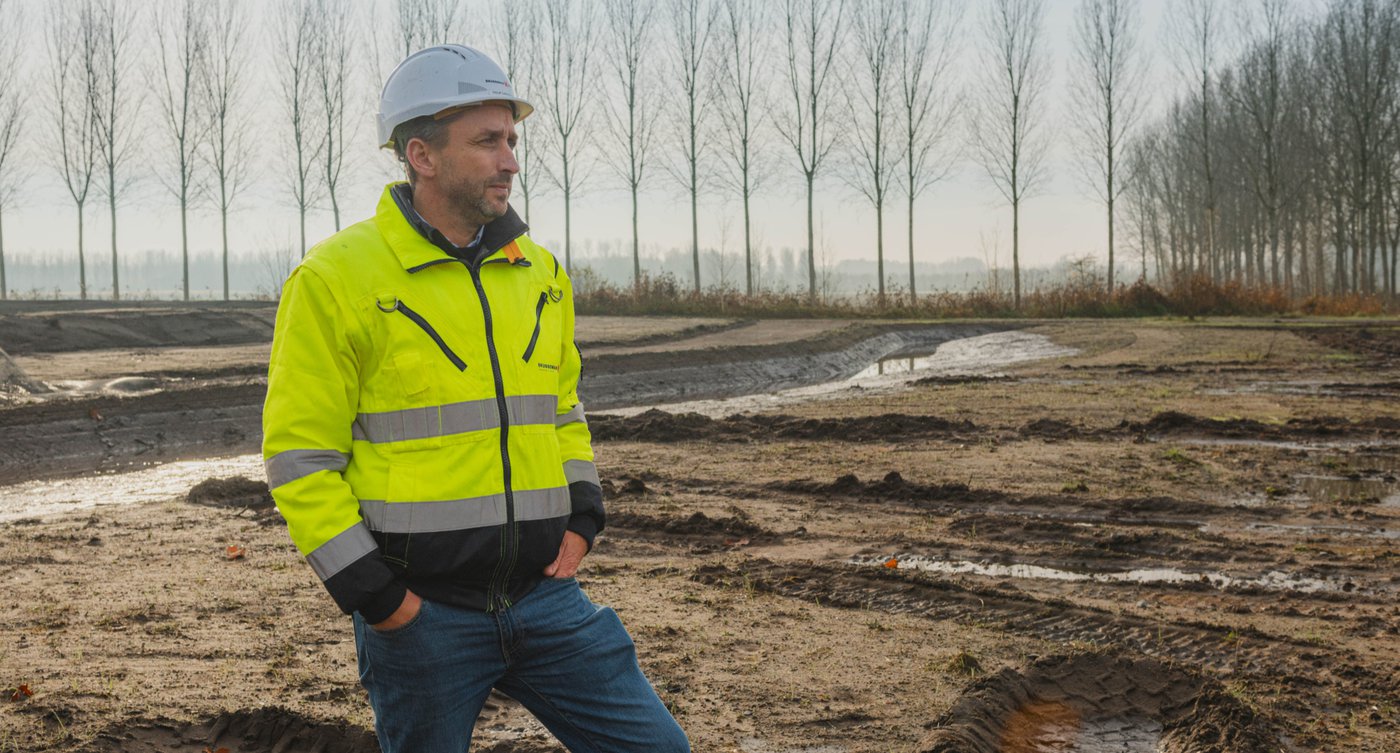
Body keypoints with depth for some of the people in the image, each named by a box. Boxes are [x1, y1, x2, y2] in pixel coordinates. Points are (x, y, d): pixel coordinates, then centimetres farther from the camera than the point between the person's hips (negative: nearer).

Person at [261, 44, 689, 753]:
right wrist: (369, 592, -13)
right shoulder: (338, 277, -10)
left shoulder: (540, 273, 9)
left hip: (543, 591, 5)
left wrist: (581, 517, 8)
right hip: (419, 611, -5)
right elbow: (299, 453, -10)